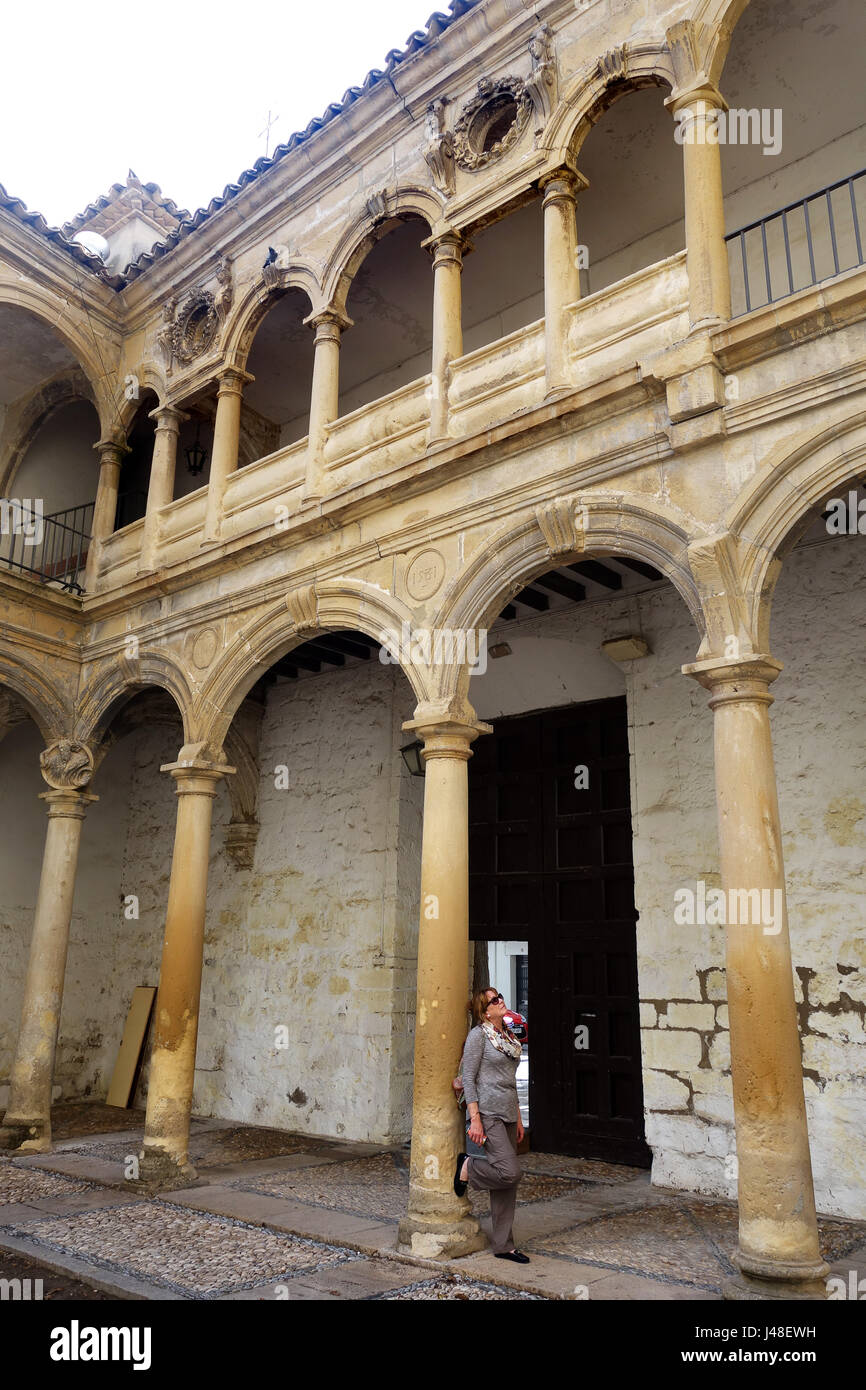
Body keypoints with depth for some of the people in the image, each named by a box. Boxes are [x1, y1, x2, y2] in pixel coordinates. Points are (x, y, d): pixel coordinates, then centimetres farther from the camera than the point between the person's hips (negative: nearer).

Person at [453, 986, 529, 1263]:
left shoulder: (508, 1035, 14)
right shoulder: (479, 1034, -9)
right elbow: (468, 1078, -11)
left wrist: (518, 1118, 19)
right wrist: (475, 1119, -17)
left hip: (508, 1114, 8)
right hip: (488, 1113, -8)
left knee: (507, 1184, 9)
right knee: (510, 1172, -18)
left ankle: (504, 1246, 18)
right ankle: (468, 1167, 8)